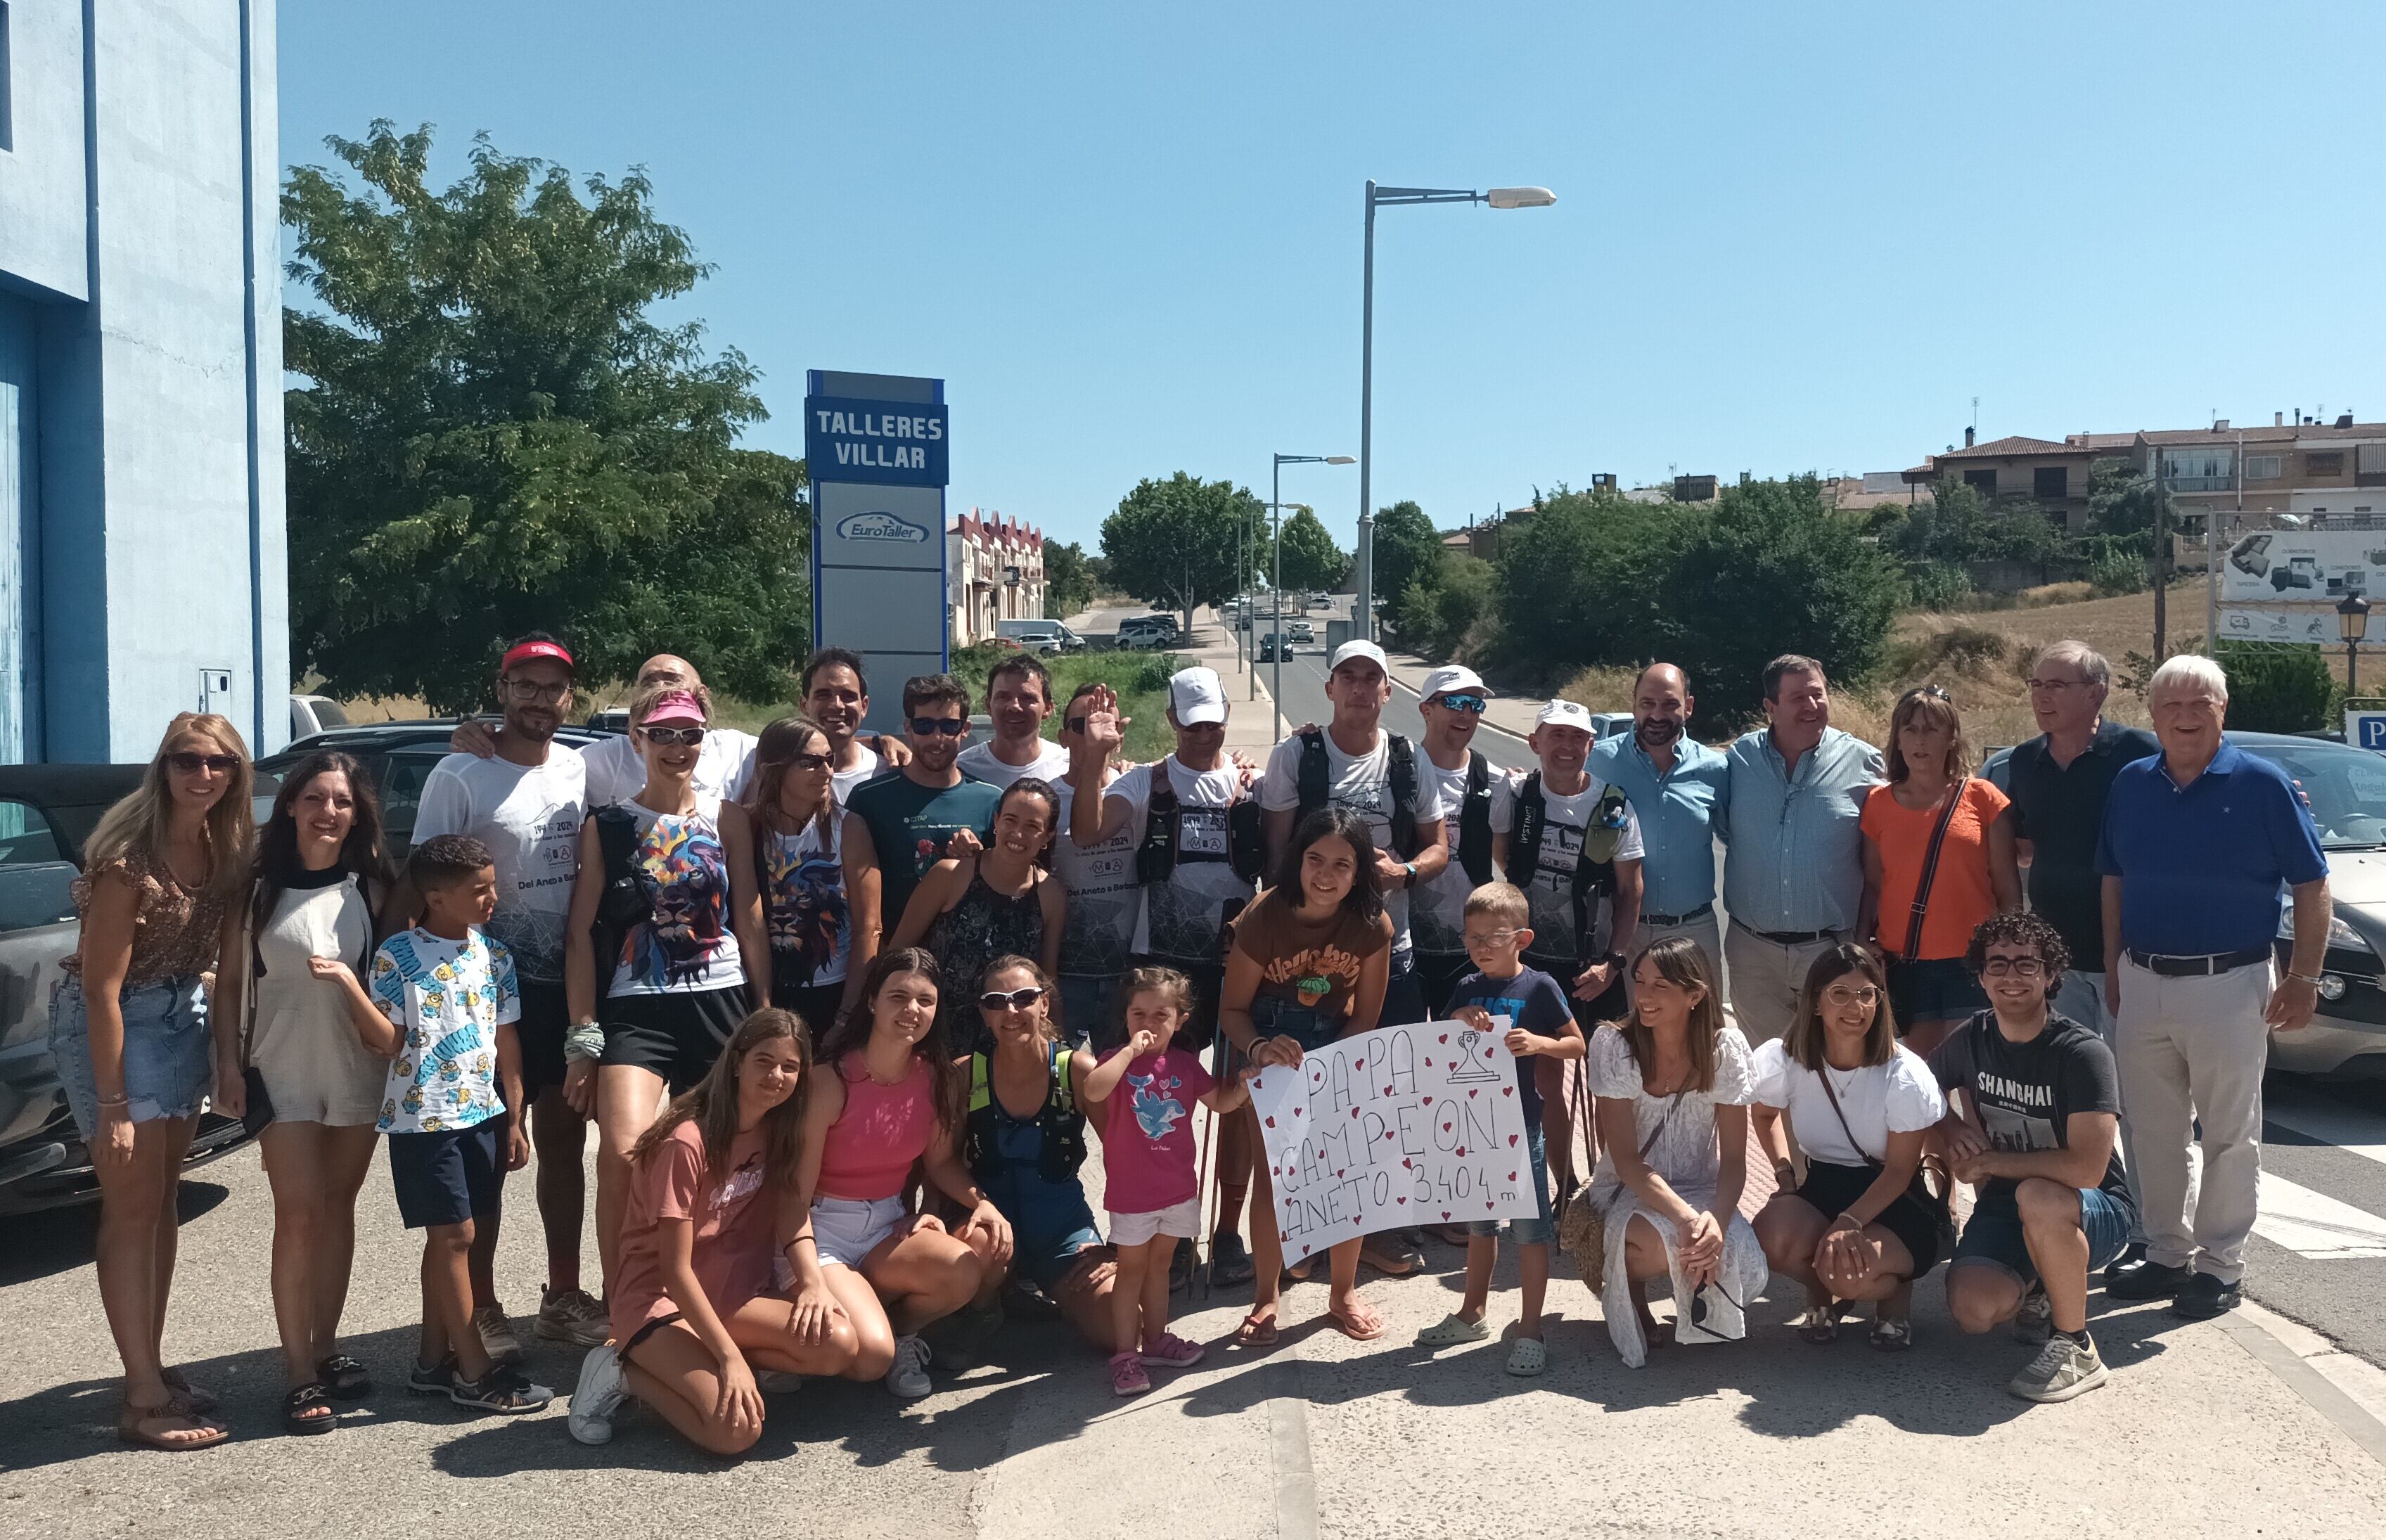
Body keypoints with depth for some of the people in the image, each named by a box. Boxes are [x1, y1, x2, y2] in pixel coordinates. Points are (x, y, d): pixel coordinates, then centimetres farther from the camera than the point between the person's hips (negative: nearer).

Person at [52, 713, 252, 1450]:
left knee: (162, 1200, 14)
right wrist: (113, 1103, -19)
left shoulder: (227, 849, -2)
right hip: (112, 1021, -7)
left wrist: (227, 1053, -4)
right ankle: (144, 1400, 3)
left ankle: (151, 1367, 26)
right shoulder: (130, 856, -22)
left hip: (182, 1016, 7)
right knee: (133, 1207, -4)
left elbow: (227, 959, 3)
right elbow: (102, 985, -21)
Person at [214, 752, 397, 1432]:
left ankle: (326, 1348, 23)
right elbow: (230, 981, 2)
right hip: (283, 1069, -2)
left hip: (359, 1068, 2)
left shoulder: (370, 885, 2)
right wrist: (229, 1064, -3)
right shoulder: (258, 885, -2)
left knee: (338, 1209, 11)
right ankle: (301, 1376, 1)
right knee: (298, 1216, -5)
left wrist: (390, 1036, -4)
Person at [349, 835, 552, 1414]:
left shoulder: (493, 955, 6)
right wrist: (350, 987, -22)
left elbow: (506, 1042, 9)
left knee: (448, 1238, 12)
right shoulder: (397, 955, -8)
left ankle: (434, 1357, 23)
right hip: (424, 1118, -5)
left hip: (482, 1113, 5)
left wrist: (514, 1120, 9)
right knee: (453, 1235, -4)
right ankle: (474, 1370, 3)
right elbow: (389, 1041, -10)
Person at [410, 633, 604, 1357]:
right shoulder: (459, 776, -8)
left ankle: (564, 1295, 25)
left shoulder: (581, 771, 7)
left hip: (569, 984, 5)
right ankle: (481, 1307, 15)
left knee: (564, 1139, 13)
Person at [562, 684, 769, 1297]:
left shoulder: (729, 820, 8)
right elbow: (580, 932, 2)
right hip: (636, 1009, -1)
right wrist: (584, 1038, -4)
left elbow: (749, 923, 8)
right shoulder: (607, 825, 5)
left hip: (721, 1005, 2)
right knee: (621, 1154, -20)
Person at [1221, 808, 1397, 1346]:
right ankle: (1266, 1299, 13)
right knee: (1271, 1173, -2)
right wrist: (1257, 1049, -35)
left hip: (1339, 1051, 2)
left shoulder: (1373, 925, -19)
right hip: (1270, 1049, -1)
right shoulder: (1264, 916, -23)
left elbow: (1366, 1016, -10)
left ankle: (1343, 1293, 20)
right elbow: (1233, 1008, -16)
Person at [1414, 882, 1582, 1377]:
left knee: (1530, 1228, 0)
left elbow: (1577, 1044, -1)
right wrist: (1458, 1021, -11)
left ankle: (1530, 1327, 10)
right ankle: (1473, 1312, 33)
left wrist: (1539, 1043, -20)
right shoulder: (1468, 989, 7)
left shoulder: (1539, 987, -6)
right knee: (1479, 1223, 19)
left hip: (1521, 1124, -5)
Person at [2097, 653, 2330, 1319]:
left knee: (2229, 1136, 5)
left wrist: (2304, 978, -8)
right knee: (2154, 1133, 12)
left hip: (2227, 986, -4)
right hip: (2142, 983, 4)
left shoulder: (2261, 783, -6)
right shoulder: (2131, 785, 5)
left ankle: (2221, 1266, 16)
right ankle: (2167, 1255, 25)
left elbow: (2311, 885, -4)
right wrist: (2114, 970, 10)